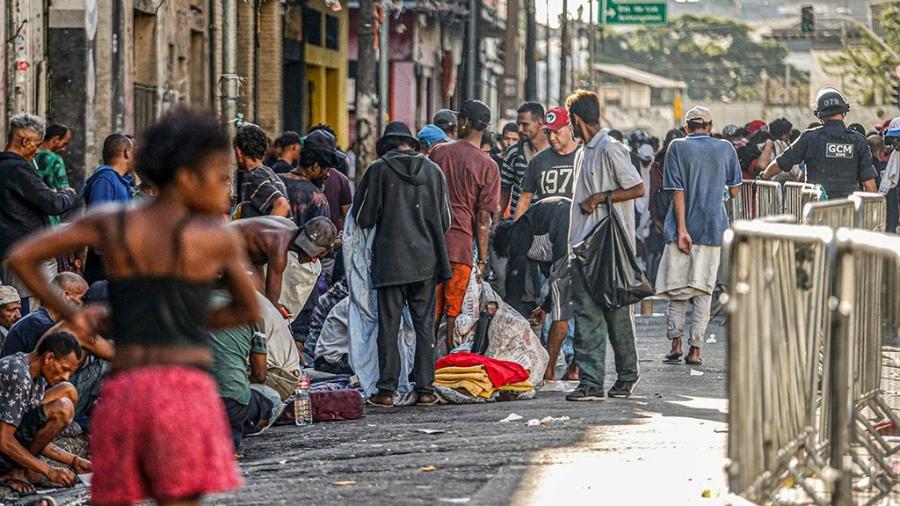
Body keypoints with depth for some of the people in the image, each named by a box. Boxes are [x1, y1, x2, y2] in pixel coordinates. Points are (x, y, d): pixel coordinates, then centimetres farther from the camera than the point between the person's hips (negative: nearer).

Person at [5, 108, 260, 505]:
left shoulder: (108, 224, 10)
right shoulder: (219, 237, 2)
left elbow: (20, 257, 8)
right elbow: (250, 311, 17)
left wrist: (68, 313, 19)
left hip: (121, 393, 4)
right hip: (185, 391, -4)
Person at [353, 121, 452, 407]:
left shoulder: (379, 170, -4)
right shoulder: (433, 171, 5)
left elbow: (363, 218, -2)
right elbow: (445, 222, 9)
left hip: (389, 261, -2)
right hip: (425, 260, 2)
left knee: (389, 326, 2)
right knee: (425, 325, 7)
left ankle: (387, 389, 0)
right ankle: (425, 388, 5)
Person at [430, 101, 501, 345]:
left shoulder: (439, 153, 4)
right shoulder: (488, 167, -5)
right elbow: (483, 218, -6)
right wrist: (482, 259, 0)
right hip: (461, 242, -3)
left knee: (432, 311, 7)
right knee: (454, 313, 2)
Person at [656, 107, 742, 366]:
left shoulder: (678, 147, -2)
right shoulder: (725, 148, 4)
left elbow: (678, 191, -8)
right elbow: (734, 191, 8)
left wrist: (682, 229, -10)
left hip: (684, 227, -1)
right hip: (712, 228, 1)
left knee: (676, 287, 9)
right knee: (703, 290, 4)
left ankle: (676, 342, -1)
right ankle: (695, 349, 0)